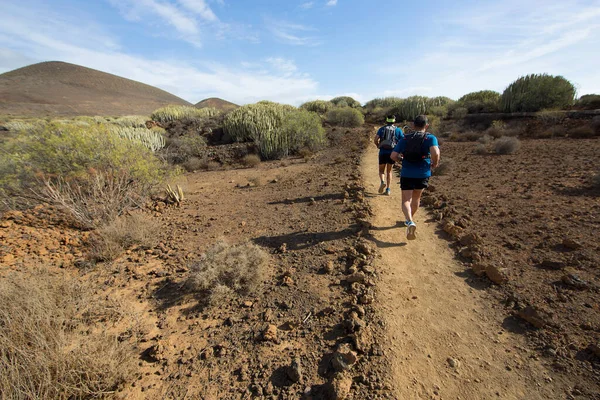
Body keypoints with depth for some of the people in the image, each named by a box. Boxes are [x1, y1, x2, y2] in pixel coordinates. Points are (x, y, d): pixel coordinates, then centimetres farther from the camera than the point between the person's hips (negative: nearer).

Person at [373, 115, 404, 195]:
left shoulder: (382, 129, 6)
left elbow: (375, 139, -8)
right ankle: (388, 190, 12)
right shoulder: (398, 130, 7)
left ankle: (383, 182, -16)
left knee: (381, 170, 14)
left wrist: (378, 145, 10)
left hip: (383, 152, -1)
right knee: (389, 171, 13)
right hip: (392, 153, 1)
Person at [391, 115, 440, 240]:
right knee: (416, 198, 22)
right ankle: (409, 220, 38)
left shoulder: (404, 139, 4)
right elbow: (435, 153, -21)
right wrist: (434, 164, -2)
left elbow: (393, 156, -3)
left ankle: (410, 222, -21)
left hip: (407, 174, 0)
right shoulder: (431, 138, -2)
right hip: (423, 174, 0)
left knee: (406, 200, 4)